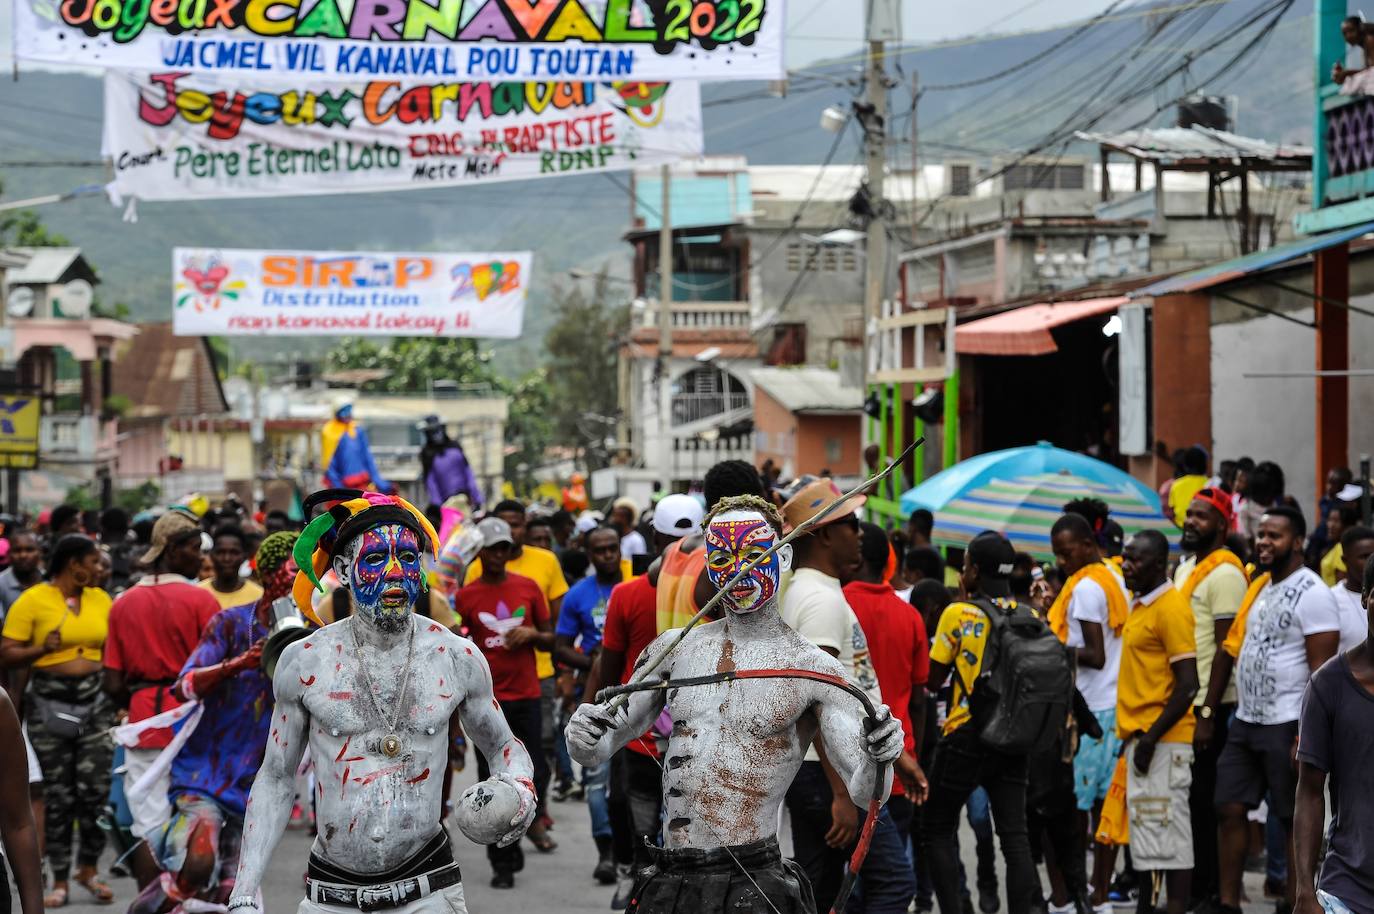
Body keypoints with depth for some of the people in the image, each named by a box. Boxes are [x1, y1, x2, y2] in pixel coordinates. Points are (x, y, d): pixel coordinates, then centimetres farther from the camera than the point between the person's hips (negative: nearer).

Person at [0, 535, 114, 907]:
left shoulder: (101, 599, 9)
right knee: (58, 794, 4)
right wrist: (42, 649, -22)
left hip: (96, 701, 3)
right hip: (49, 703, -3)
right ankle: (60, 879, 13)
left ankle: (88, 868, 15)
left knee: (96, 787, -4)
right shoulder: (32, 600, -5)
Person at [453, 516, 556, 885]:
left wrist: (532, 634, -9)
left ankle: (532, 818, 28)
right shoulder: (466, 595, 0)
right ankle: (503, 863, 9)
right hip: (488, 699, -1)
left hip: (526, 695, 1)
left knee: (535, 772, -4)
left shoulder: (528, 587, 5)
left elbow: (550, 639, 11)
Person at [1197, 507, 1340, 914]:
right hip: (1245, 721, 8)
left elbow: (1322, 672, -16)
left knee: (1296, 821, 1)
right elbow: (1231, 649, 18)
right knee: (1230, 810, 6)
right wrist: (1208, 712, 14)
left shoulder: (1312, 593, -12)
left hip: (1287, 726, -8)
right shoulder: (1258, 586, 13)